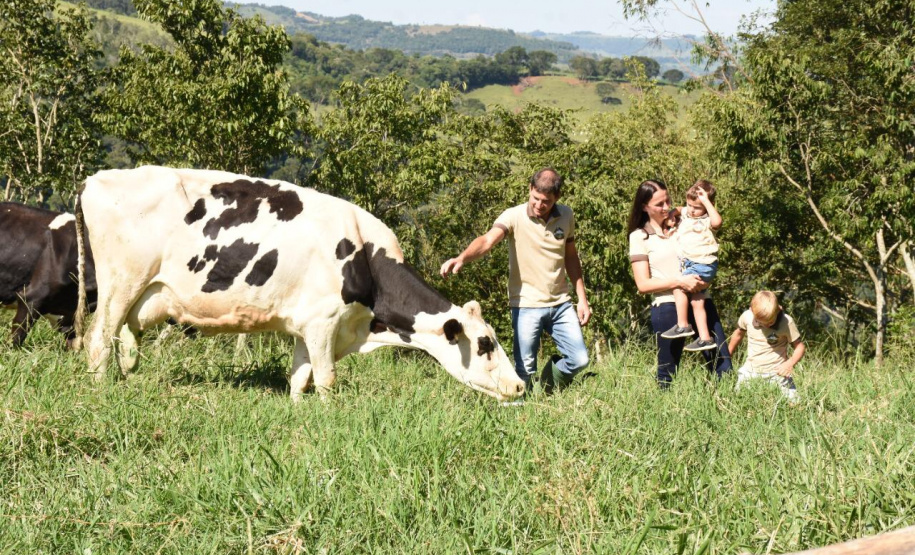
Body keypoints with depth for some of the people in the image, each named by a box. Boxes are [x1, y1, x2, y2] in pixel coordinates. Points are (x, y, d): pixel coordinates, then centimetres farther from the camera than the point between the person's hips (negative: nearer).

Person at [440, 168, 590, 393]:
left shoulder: (566, 216, 2)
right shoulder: (514, 217, -13)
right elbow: (487, 240, -30)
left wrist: (582, 298, 12)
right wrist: (461, 258, -49)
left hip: (560, 304, 4)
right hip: (526, 305, -4)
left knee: (579, 360, 2)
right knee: (525, 369, -2)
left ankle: (549, 388, 31)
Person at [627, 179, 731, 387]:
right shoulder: (639, 237, 4)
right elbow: (643, 284, -2)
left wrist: (705, 279, -4)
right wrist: (679, 281, -15)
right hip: (667, 305, -3)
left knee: (722, 363, -5)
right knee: (667, 372, 3)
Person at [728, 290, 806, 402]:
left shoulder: (787, 322, -15)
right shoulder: (747, 317, -8)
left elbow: (800, 347, -7)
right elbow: (739, 333, 13)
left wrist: (790, 363, -27)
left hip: (777, 372, -2)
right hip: (750, 371, 2)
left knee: (793, 403, -12)